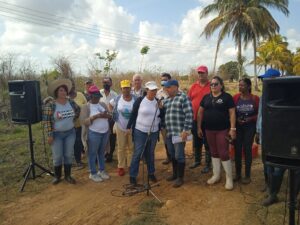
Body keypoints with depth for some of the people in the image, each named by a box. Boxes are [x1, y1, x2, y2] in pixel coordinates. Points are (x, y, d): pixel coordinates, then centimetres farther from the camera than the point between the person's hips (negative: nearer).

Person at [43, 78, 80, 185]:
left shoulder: (71, 102, -2)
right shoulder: (50, 105, -14)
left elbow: (78, 110, 18)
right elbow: (46, 120, -13)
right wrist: (49, 135, -14)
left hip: (70, 133, 4)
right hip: (56, 134, -3)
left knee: (69, 155, 10)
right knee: (57, 156, 6)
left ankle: (67, 175, 25)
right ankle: (57, 176, 26)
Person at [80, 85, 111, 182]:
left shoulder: (103, 104, 8)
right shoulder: (86, 107, -8)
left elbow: (110, 115, 8)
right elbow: (83, 121, -16)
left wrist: (106, 115, -15)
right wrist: (96, 116, -24)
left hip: (105, 132, 5)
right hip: (93, 133, -5)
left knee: (101, 152, 17)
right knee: (93, 153, 6)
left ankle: (102, 170, 31)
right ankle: (93, 173, 19)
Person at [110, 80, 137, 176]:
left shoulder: (135, 99, -9)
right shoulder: (117, 98, -5)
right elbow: (110, 104, 12)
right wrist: (114, 113, 2)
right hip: (120, 127, 0)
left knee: (131, 148, 12)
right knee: (121, 148, 9)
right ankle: (121, 167, 21)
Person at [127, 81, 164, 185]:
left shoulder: (157, 101, 2)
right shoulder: (140, 100, -10)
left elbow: (161, 116, 6)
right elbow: (133, 114, -5)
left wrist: (161, 108, -12)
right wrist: (129, 127, -7)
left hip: (154, 132, 4)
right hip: (140, 131, -4)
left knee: (150, 153, 17)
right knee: (137, 154, 1)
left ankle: (151, 173, 32)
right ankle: (132, 176, 14)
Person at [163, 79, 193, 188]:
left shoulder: (183, 98, -8)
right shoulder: (166, 100, 15)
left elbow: (189, 115, -14)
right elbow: (162, 113, 22)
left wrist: (186, 130, -18)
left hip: (179, 132, -7)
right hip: (169, 132, 7)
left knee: (179, 155, 0)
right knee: (172, 155, 16)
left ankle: (180, 177, 14)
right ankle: (175, 174, 33)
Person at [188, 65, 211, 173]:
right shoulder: (193, 86, 7)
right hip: (195, 119, 5)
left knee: (207, 143, 5)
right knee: (196, 142, 17)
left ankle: (208, 164, 18)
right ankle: (197, 161, 35)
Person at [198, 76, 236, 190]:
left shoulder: (227, 97, -5)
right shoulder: (206, 97, 7)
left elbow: (232, 113, -7)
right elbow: (200, 112, 10)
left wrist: (232, 128, -12)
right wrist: (199, 127, 6)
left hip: (223, 130, -4)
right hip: (209, 130, 4)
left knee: (224, 153, -3)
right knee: (214, 152, 14)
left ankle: (229, 178, 12)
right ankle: (216, 175, 27)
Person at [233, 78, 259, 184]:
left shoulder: (255, 98, -7)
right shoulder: (235, 97, -3)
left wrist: (251, 119, -16)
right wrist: (236, 119, -14)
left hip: (250, 127, -2)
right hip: (238, 126, 2)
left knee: (247, 149, 3)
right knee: (237, 149, 6)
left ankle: (247, 175, 16)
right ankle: (237, 173, 21)